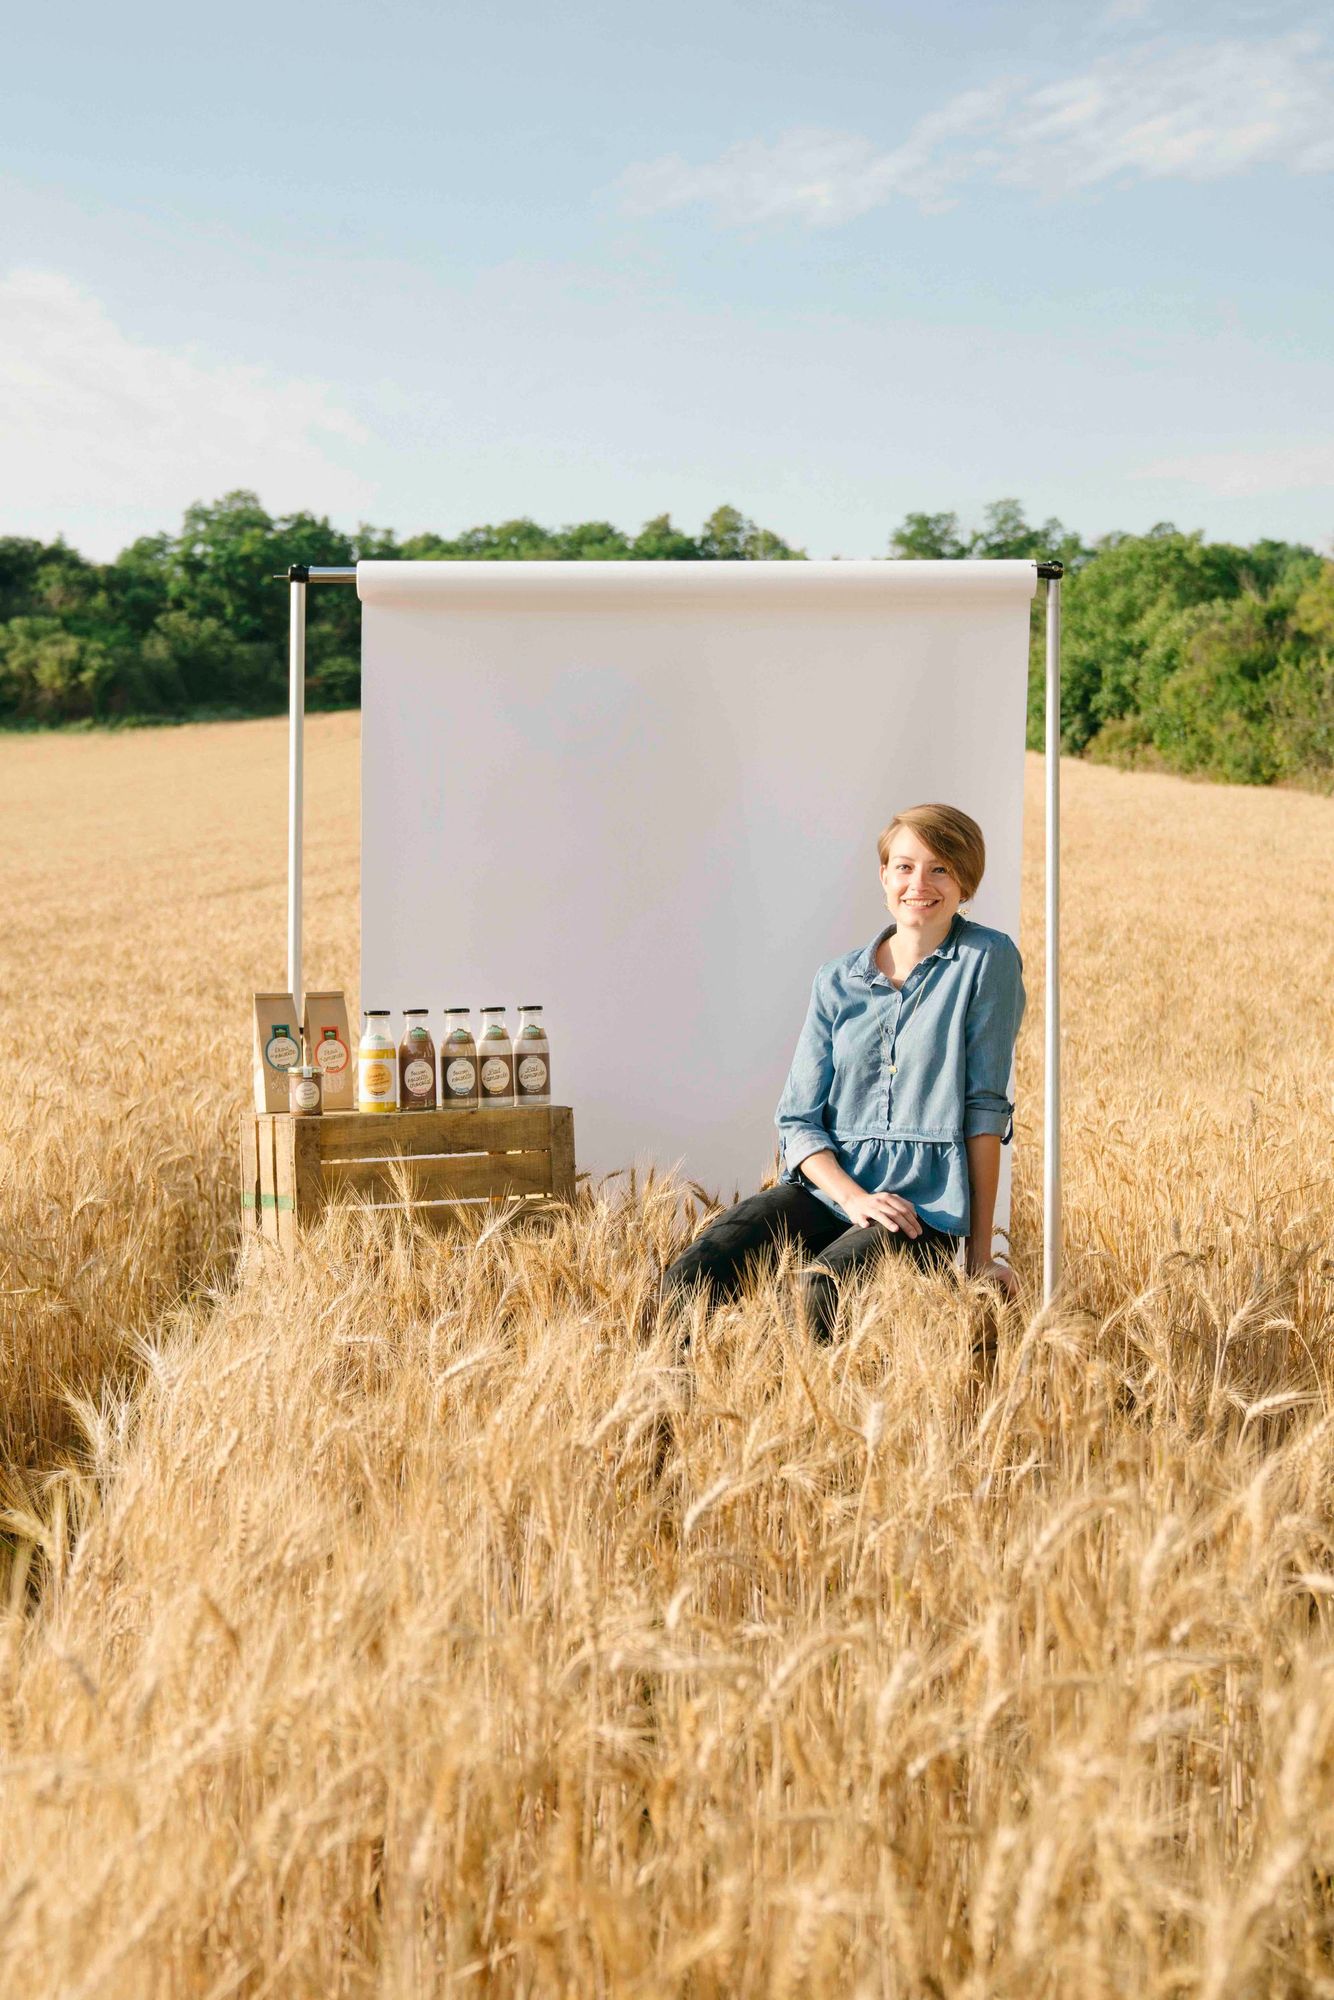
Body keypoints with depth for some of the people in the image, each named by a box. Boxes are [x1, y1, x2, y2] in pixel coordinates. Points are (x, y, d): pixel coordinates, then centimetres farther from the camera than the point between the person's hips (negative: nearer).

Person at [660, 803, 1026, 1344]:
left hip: (925, 1203, -4)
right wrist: (854, 1198, -13)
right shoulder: (837, 981, 11)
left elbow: (985, 1106, -2)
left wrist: (980, 1249, -2)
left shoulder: (986, 960, 0)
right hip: (826, 1186, 4)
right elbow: (797, 1120, 7)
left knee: (821, 1288, -36)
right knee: (689, 1279, -23)